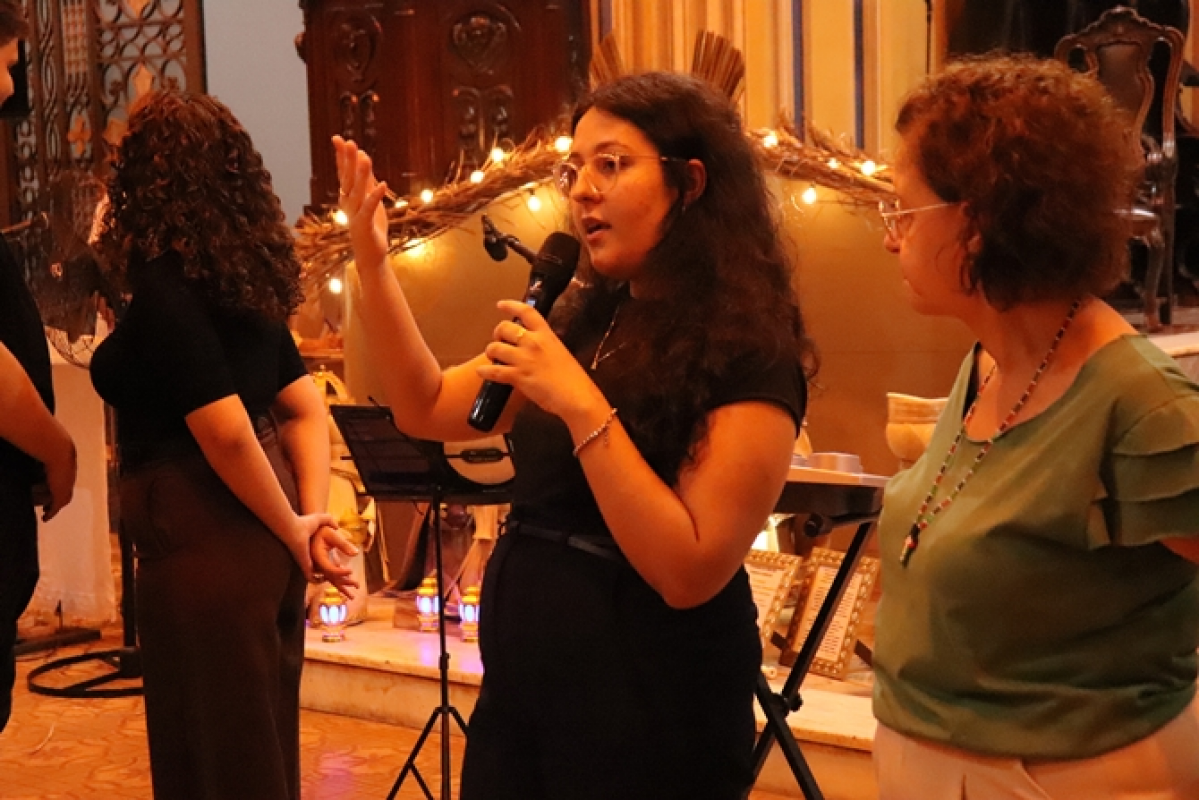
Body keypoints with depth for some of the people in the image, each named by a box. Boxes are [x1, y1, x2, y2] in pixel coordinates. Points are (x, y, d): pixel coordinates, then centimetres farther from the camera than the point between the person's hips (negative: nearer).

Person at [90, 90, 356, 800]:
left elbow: (227, 431, -21)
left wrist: (294, 533, -10)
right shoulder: (246, 276, 10)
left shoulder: (162, 286, -15)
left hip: (207, 547, -8)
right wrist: (316, 515, 1)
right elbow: (307, 408, 11)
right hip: (261, 545, 8)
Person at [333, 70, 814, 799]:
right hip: (523, 688, 7)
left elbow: (690, 571, -22)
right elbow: (428, 411, 10)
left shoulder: (746, 353, -16)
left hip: (647, 719, -7)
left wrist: (582, 406, -26)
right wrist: (372, 262, -1)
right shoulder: (588, 322, 7)